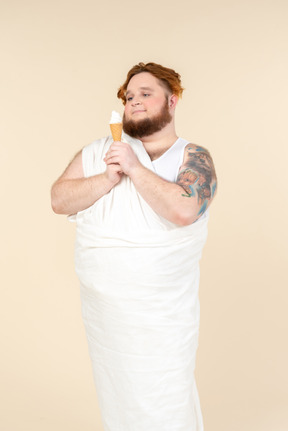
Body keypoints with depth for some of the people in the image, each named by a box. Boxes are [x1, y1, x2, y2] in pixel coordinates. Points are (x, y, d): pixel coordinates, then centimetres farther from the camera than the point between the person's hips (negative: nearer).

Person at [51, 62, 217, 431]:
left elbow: (184, 210, -23)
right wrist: (112, 176, -16)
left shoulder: (193, 157, -4)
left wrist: (135, 168, -17)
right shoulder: (98, 152, 6)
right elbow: (59, 199, -4)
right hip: (100, 304, 4)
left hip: (161, 313, -3)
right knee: (114, 398, 19)